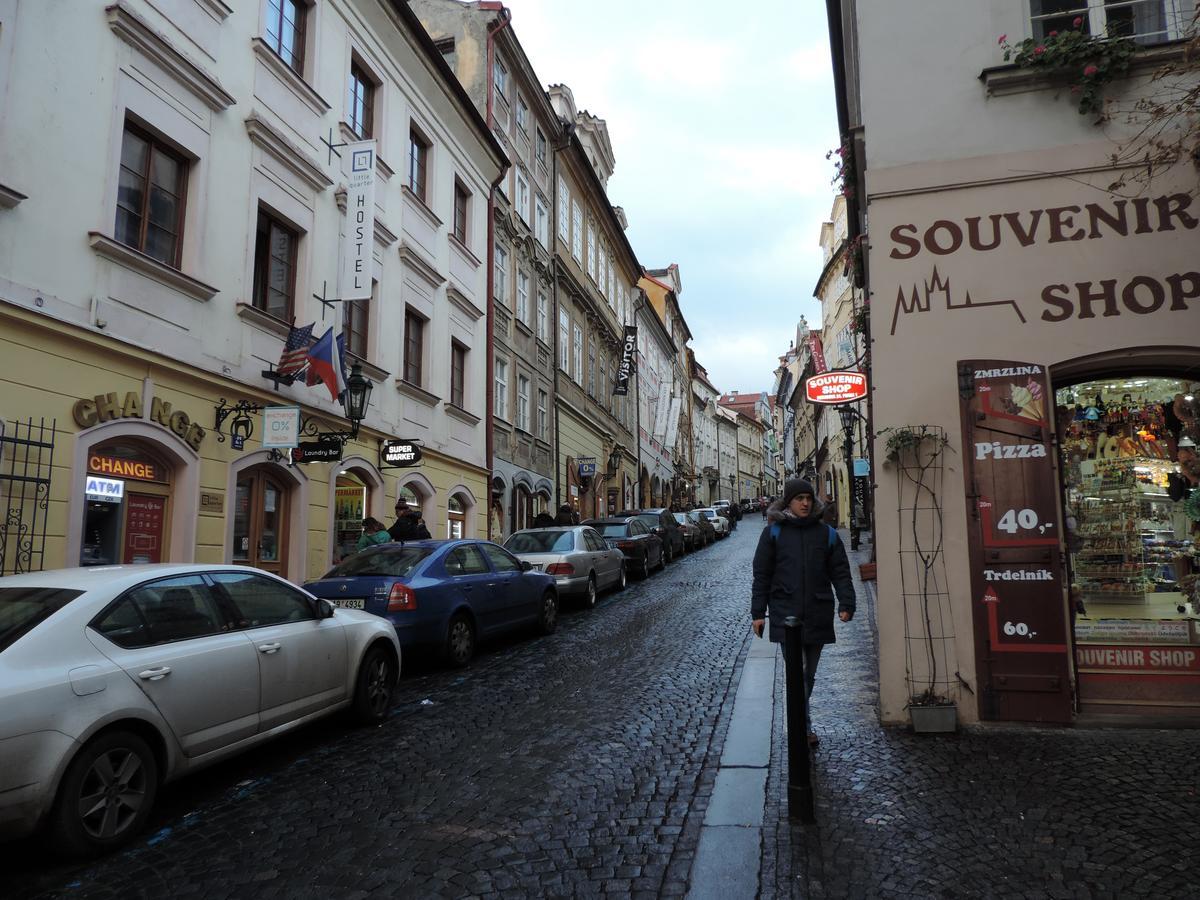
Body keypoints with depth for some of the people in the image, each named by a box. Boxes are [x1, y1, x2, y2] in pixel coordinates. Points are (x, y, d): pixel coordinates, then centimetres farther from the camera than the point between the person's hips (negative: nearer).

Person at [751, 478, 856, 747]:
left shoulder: (826, 533, 7)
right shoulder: (773, 533, 1)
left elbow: (840, 571, 7)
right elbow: (762, 575, 3)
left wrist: (846, 603, -7)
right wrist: (758, 613, 0)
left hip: (817, 615, 3)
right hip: (786, 614, -3)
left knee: (808, 674, 14)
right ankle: (804, 728, -7)